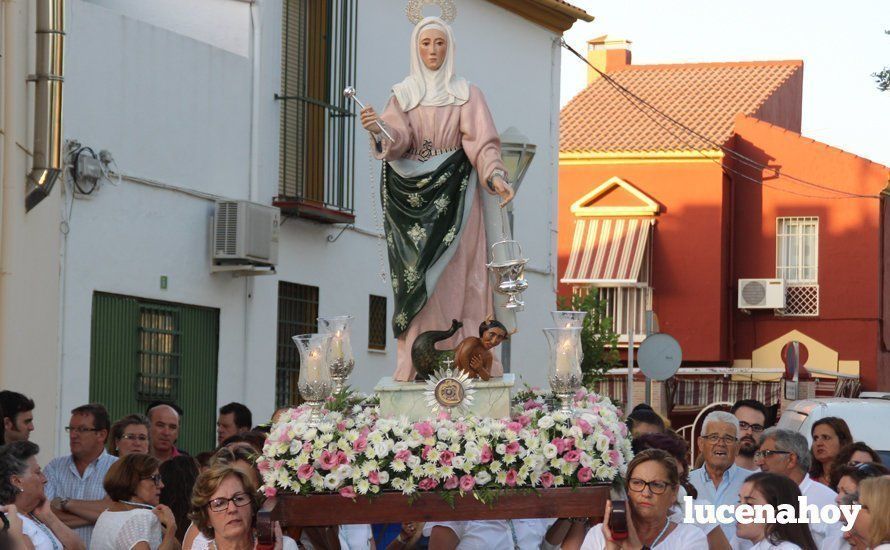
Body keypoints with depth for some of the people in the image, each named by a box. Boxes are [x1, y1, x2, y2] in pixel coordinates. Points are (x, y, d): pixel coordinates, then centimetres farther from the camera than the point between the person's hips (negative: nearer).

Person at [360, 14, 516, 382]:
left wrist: (494, 176, -22)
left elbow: (481, 141, -4)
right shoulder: (403, 95, 11)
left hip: (456, 196, -1)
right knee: (418, 278, -5)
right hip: (415, 196, 1)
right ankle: (417, 362, -7)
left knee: (456, 277, -8)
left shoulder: (466, 94, 8)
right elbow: (398, 139, -5)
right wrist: (377, 129, -28)